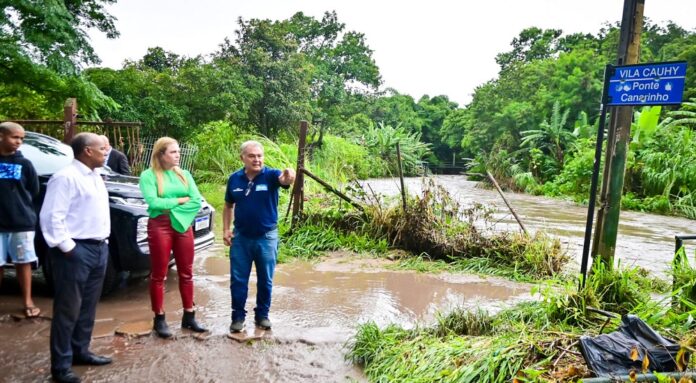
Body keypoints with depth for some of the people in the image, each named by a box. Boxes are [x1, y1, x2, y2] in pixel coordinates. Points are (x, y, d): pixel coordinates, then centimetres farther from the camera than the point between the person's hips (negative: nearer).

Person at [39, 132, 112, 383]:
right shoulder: (66, 177, -15)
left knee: (88, 306, 17)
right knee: (68, 309, 2)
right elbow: (51, 217, -19)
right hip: (76, 251, -9)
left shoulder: (95, 177, 14)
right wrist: (66, 247, -18)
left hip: (99, 248, 9)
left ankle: (80, 351, 31)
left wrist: (103, 241, 14)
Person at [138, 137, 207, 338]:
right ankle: (159, 319, 17)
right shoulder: (149, 175, -2)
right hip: (160, 226, -4)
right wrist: (180, 200, -7)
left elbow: (197, 201, 1)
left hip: (183, 225, 4)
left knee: (186, 273, 9)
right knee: (158, 275, 5)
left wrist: (171, 207, -10)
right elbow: (153, 202, -15)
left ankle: (189, 316, 20)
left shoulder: (184, 174, 11)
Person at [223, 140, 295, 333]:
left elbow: (284, 180, -35)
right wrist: (225, 229, 2)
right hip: (240, 237, 2)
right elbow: (228, 205, 10)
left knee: (265, 280, 11)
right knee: (238, 280, 10)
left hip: (266, 237, -2)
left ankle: (262, 315, 29)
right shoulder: (235, 178, -1)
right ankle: (238, 316, 26)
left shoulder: (271, 175, -12)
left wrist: (289, 176, -59)